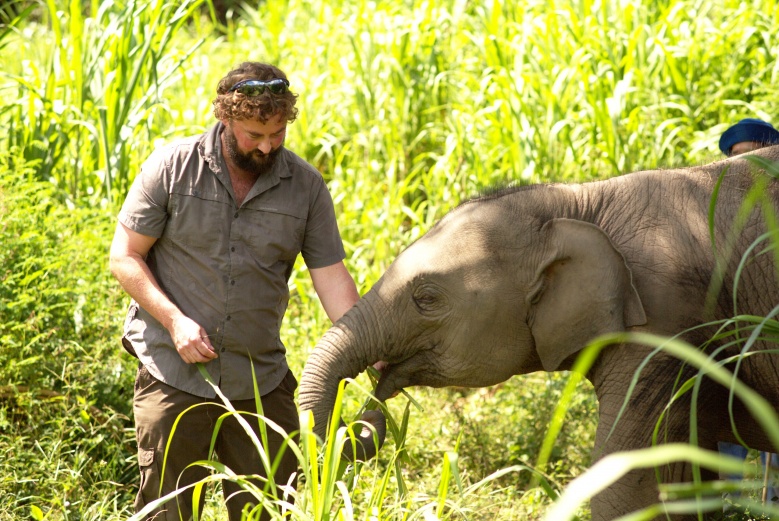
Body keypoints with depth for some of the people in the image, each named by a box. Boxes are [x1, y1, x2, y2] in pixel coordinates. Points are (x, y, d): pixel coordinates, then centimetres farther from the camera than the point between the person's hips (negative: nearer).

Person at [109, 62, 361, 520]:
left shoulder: (306, 186, 0)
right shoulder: (172, 168, -5)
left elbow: (332, 278, -2)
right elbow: (125, 257, -2)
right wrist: (174, 320, -16)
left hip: (262, 383, 2)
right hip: (175, 377, -2)